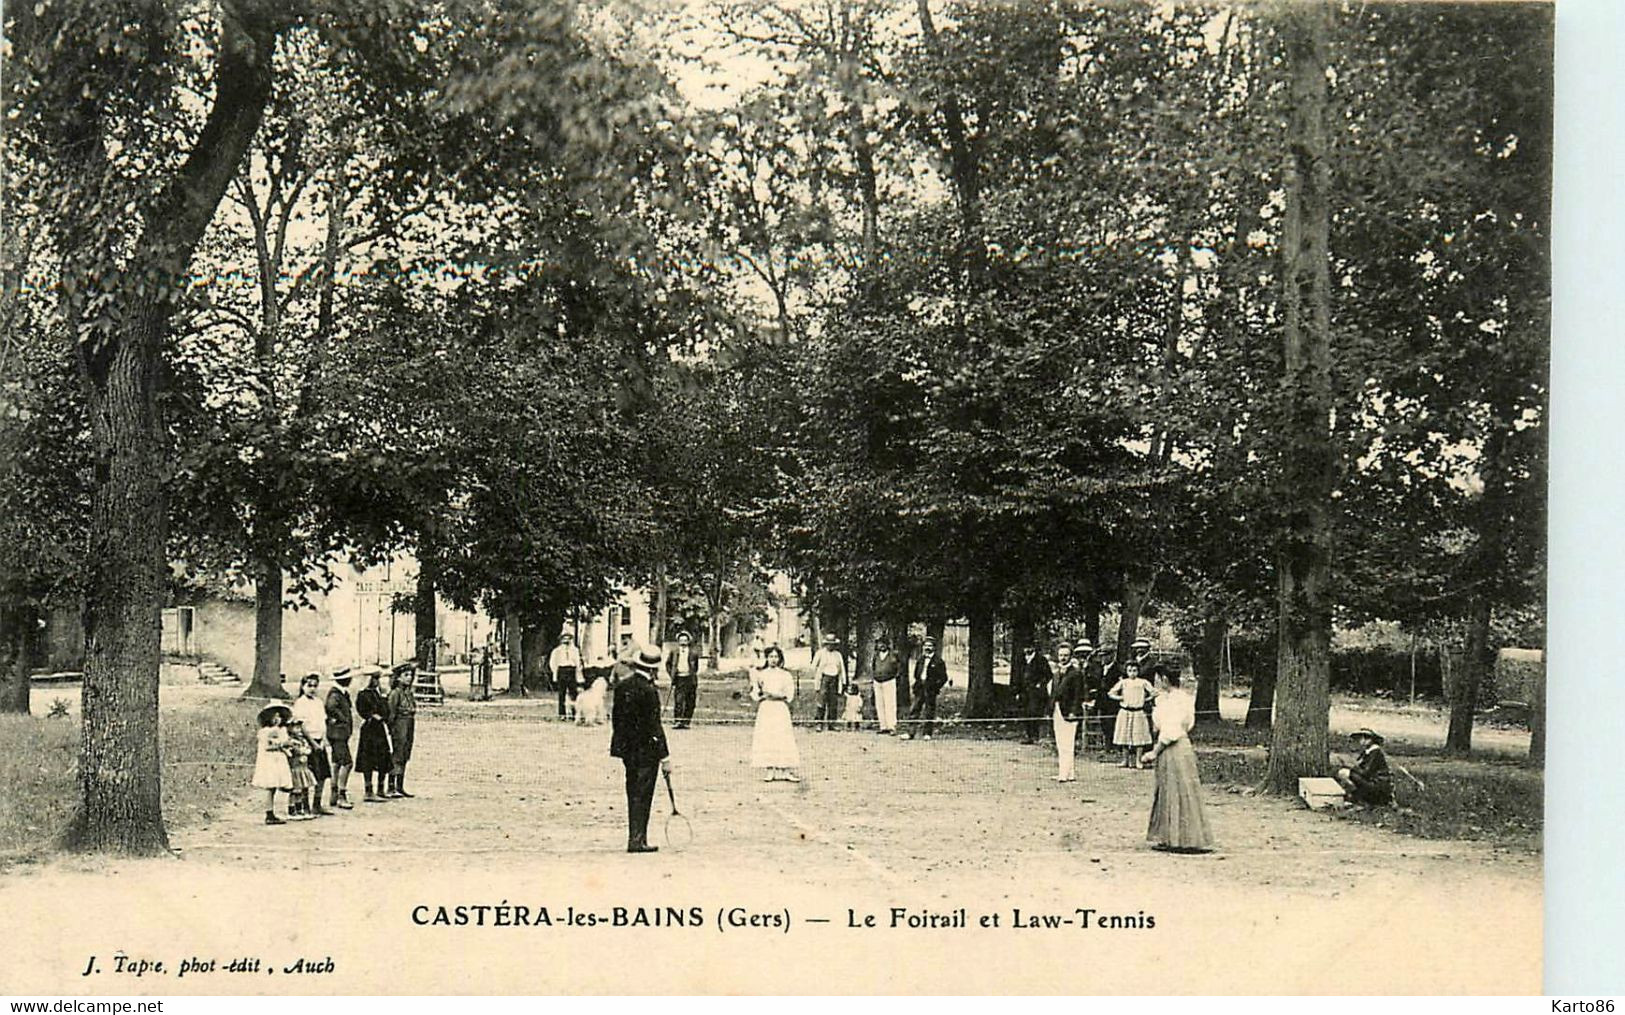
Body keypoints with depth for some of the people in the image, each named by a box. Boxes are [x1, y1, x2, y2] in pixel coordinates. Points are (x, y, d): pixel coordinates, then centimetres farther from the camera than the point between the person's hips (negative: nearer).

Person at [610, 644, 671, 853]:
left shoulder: (622, 686, 4)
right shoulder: (649, 691, -17)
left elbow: (615, 718, 11)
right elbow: (654, 727, -17)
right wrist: (665, 757, -12)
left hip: (626, 749, 7)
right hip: (646, 751, -7)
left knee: (633, 794, 14)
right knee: (642, 795, -1)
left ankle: (636, 837, 19)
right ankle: (636, 840, 0)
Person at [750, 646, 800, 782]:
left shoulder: (785, 675, 6)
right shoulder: (760, 674, 8)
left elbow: (789, 695, 2)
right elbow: (755, 694, 5)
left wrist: (777, 696, -11)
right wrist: (763, 695, -13)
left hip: (781, 709, -1)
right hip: (765, 709, 1)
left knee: (783, 738, -6)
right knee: (766, 739, -4)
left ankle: (786, 771, -6)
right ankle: (770, 771, 0)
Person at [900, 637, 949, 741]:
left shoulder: (938, 661, -5)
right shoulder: (920, 659, 12)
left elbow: (943, 677, -5)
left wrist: (936, 686, -11)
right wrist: (915, 684, 11)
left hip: (930, 690, -5)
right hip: (919, 689, 5)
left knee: (929, 711, 1)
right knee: (914, 710, 4)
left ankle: (927, 733, 10)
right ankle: (910, 733, 7)